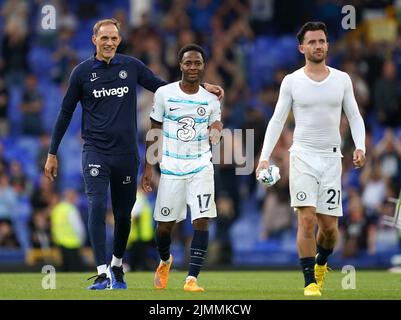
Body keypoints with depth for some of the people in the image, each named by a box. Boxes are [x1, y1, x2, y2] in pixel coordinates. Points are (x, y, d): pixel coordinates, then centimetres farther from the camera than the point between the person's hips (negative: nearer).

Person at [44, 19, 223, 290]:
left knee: (124, 214, 9)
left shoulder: (132, 66, 4)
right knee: (97, 207, -19)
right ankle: (102, 275, -19)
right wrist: (52, 154, 8)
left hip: (126, 153, 2)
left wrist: (202, 87, 5)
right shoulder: (82, 72, 1)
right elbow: (66, 113, 7)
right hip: (95, 151, -2)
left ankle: (117, 266, 32)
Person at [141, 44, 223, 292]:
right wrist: (148, 168, 3)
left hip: (201, 166, 0)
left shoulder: (211, 99, 3)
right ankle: (165, 261, 37)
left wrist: (216, 131, -14)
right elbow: (155, 131, 6)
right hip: (171, 168, 0)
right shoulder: (164, 94, -1)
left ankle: (192, 278, -14)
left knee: (202, 220, -15)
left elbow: (214, 131, 11)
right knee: (165, 225, 5)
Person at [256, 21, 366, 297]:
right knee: (307, 219, -14)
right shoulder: (291, 81, 1)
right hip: (303, 156, -2)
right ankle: (310, 282, -8)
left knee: (329, 226, 2)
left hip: (331, 157, 2)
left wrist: (360, 147, -7)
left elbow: (355, 117, 10)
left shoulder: (342, 79, 6)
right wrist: (265, 157, -8)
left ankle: (320, 263, 33)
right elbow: (277, 121, 2)